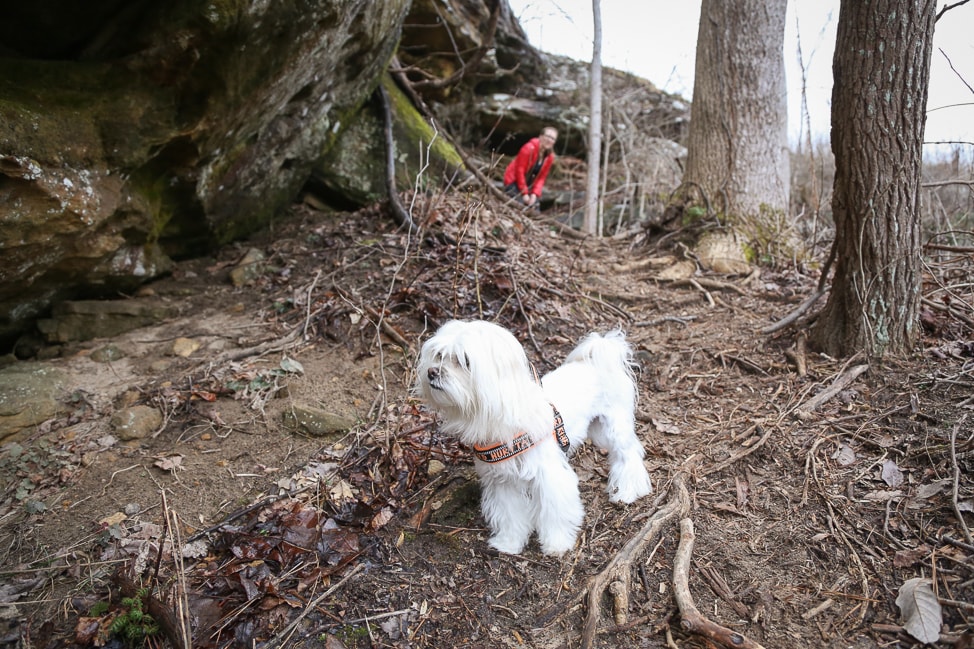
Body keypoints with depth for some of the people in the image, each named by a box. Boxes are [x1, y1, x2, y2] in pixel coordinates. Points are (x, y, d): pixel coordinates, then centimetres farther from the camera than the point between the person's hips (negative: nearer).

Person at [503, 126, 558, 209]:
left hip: (528, 185, 6)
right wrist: (524, 193, -20)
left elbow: (541, 177, 0)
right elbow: (519, 171, -20)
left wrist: (535, 194, -15)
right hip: (514, 181, -6)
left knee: (535, 207, -4)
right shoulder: (529, 148, -20)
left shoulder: (550, 156, -2)